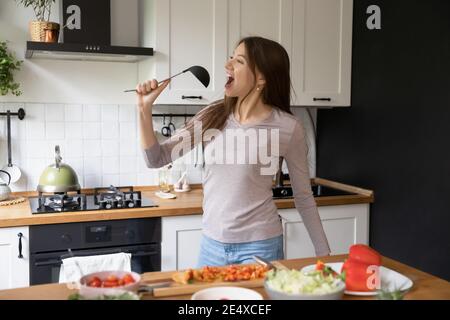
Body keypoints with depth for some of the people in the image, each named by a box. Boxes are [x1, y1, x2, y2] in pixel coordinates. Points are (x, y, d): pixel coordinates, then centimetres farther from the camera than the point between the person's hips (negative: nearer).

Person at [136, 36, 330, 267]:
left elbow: (304, 197, -1)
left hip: (260, 245, -4)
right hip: (212, 242, 4)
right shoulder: (213, 116, -1)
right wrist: (145, 108, -11)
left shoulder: (287, 127, -11)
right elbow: (156, 159, 1)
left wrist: (323, 251, 2)